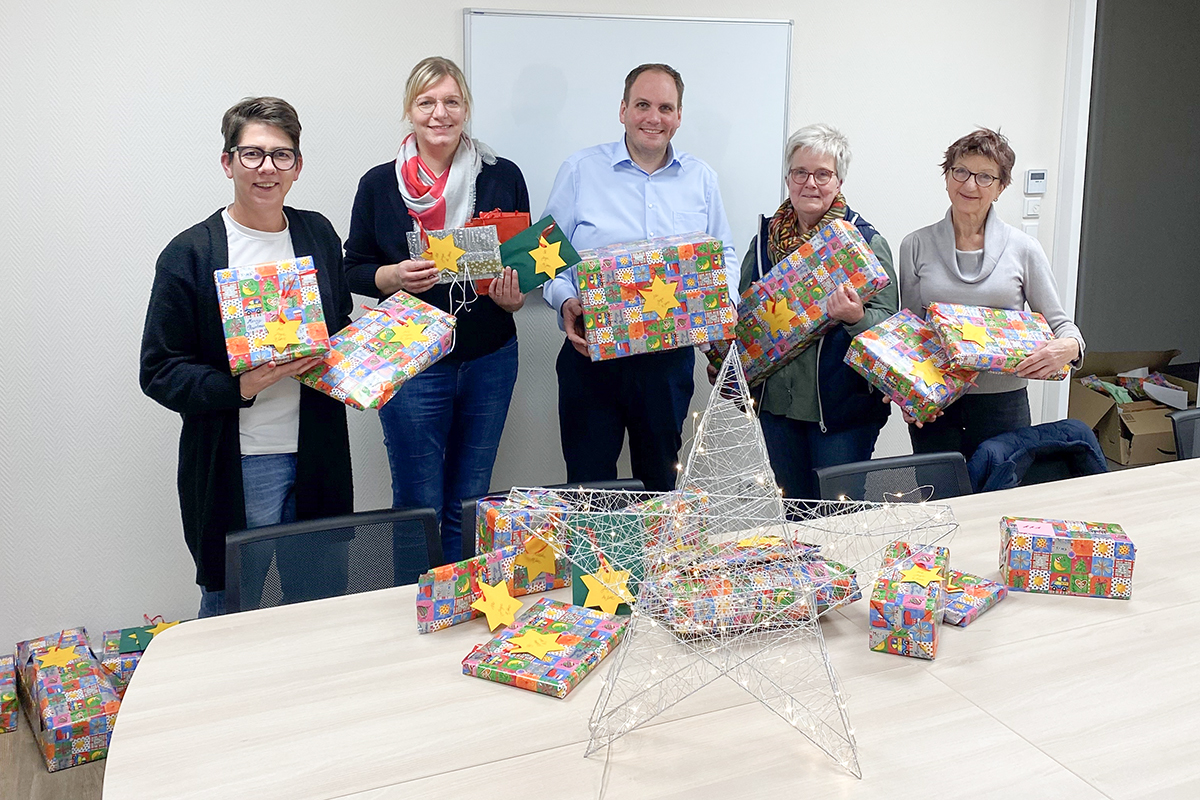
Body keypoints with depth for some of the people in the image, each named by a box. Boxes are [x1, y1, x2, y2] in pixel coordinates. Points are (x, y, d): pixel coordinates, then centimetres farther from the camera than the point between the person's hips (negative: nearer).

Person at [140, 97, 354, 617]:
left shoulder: (318, 235, 7)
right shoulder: (189, 254, -7)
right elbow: (160, 372, -8)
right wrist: (240, 386, -23)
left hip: (317, 457, 4)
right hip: (235, 467, -4)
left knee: (323, 604, 15)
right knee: (229, 610, 10)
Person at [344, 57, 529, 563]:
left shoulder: (503, 177, 3)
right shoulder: (380, 184, 0)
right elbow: (354, 268, 5)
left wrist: (515, 294, -11)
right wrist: (396, 277, -15)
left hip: (490, 359, 2)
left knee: (470, 504, 12)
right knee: (418, 506, 4)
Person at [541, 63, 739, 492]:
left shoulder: (701, 179, 9)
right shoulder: (580, 170, 1)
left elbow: (725, 256, 15)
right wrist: (566, 301, -16)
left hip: (670, 356, 2)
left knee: (662, 480, 13)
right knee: (589, 483, 3)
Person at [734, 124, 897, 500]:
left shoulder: (866, 241, -4)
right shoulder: (765, 238, 8)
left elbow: (888, 324, -8)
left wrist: (856, 318, -29)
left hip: (842, 404, -4)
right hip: (775, 401, 4)